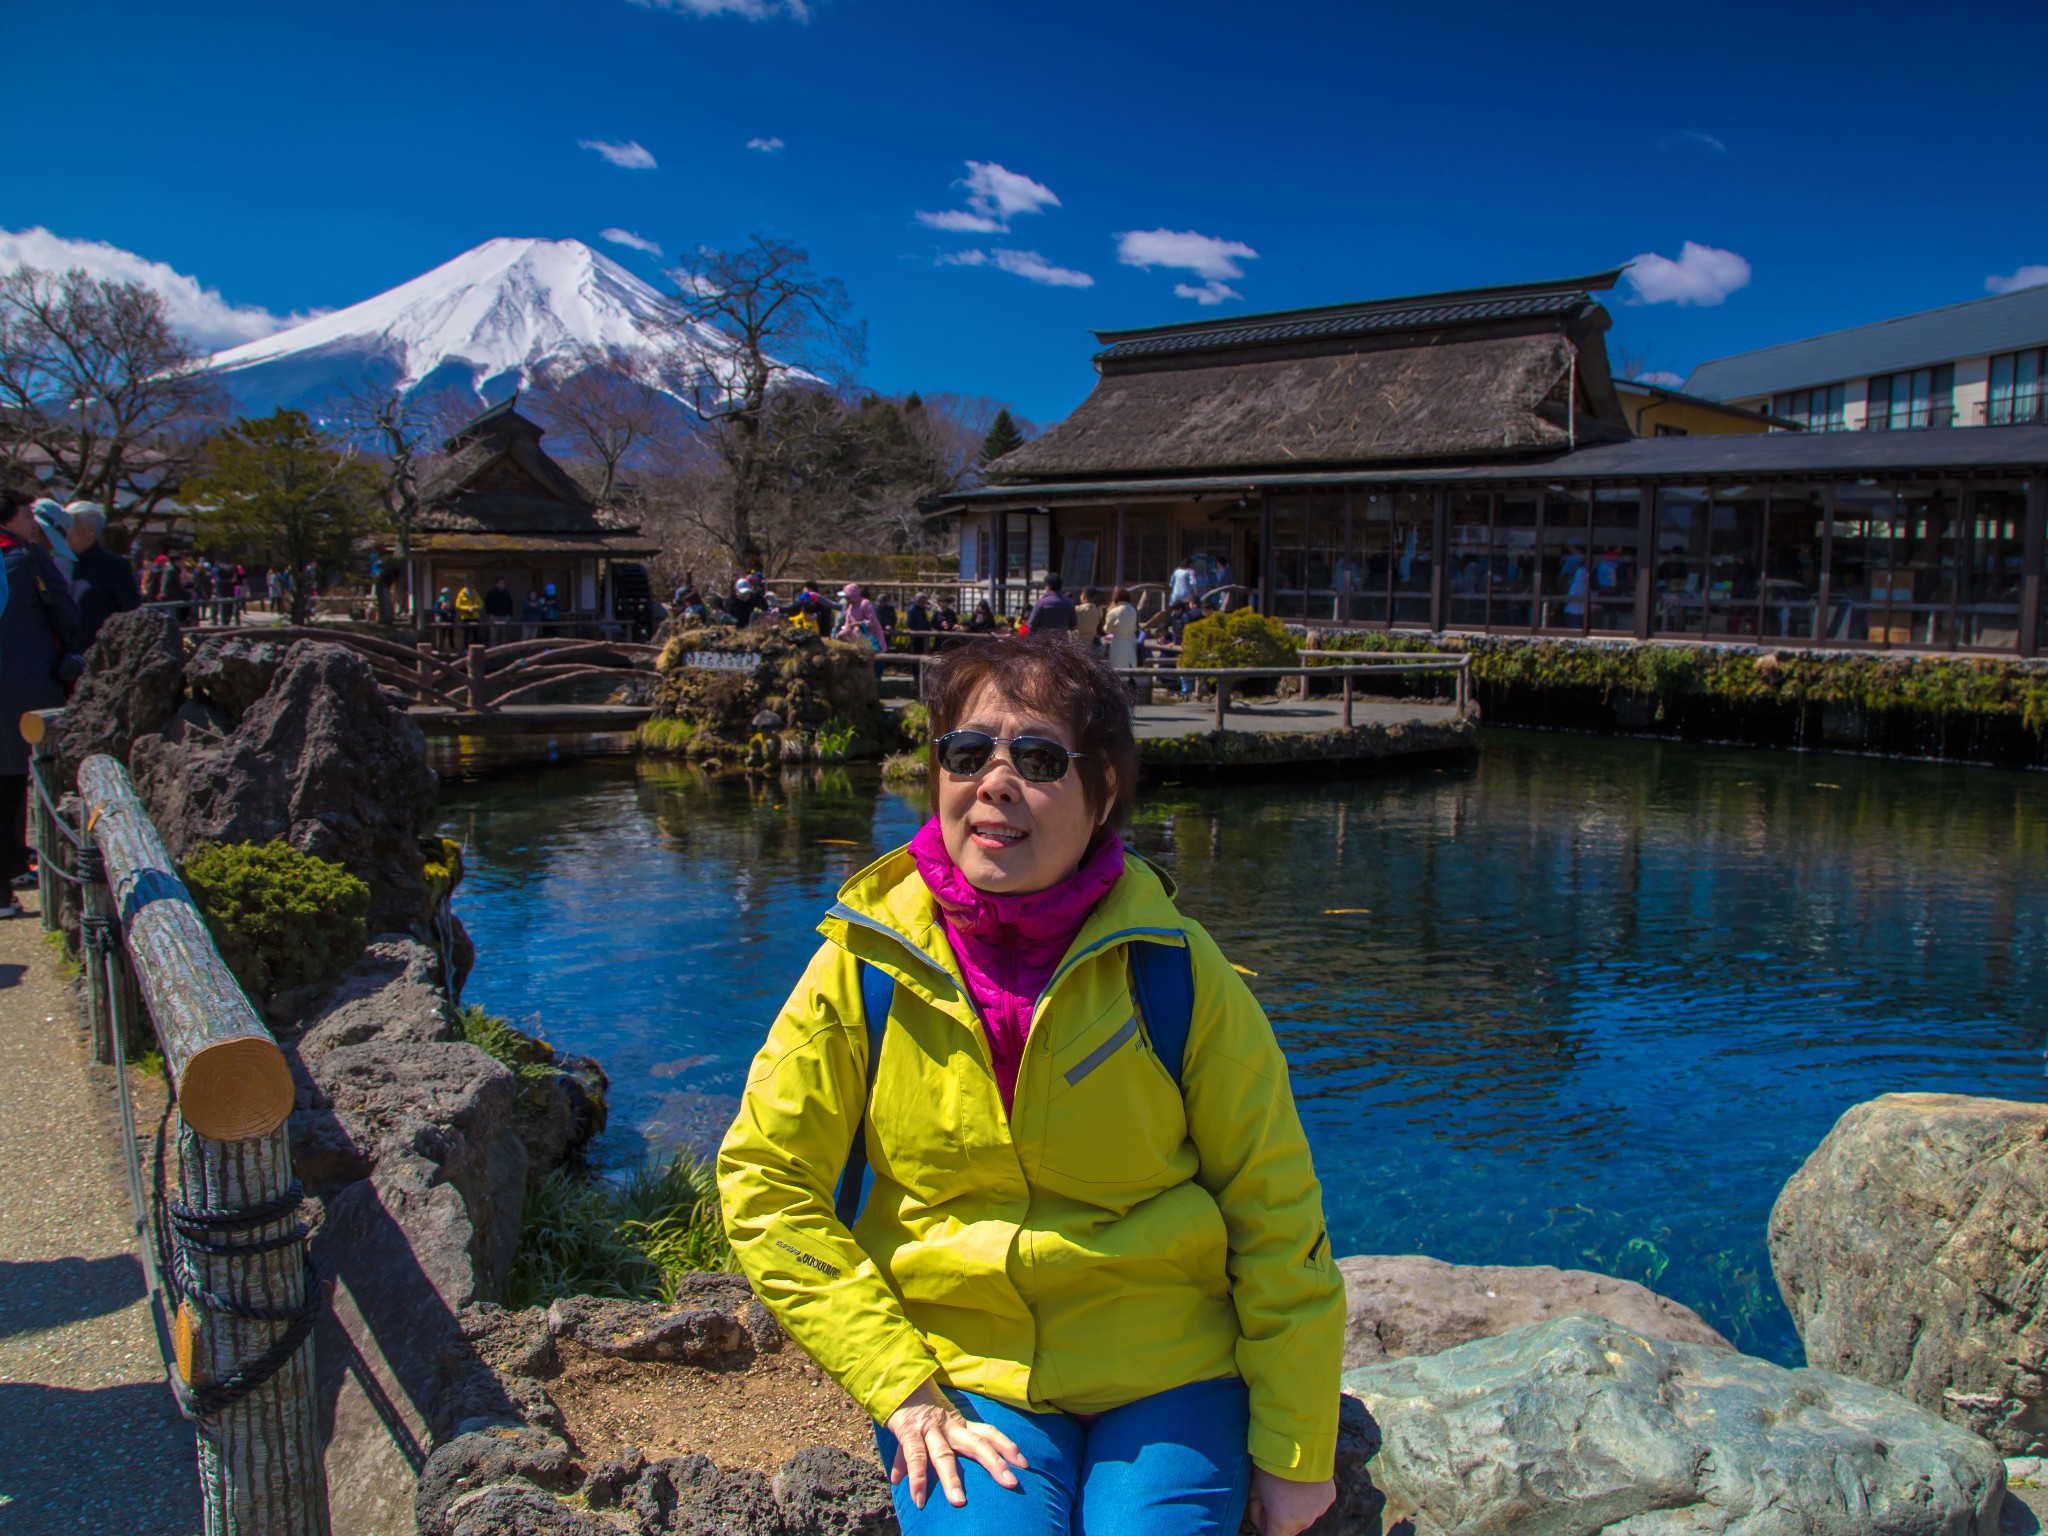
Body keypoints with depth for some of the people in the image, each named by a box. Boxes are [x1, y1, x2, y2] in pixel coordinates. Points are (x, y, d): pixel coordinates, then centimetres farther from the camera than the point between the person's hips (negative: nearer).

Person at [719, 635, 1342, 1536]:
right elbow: (767, 1183, -2)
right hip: (958, 1373, 0)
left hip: (1166, 1371, 0)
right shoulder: (866, 964, -9)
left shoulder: (1174, 969, -11)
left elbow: (1273, 1209, -3)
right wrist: (899, 1387, -7)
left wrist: (1294, 1452, 0)